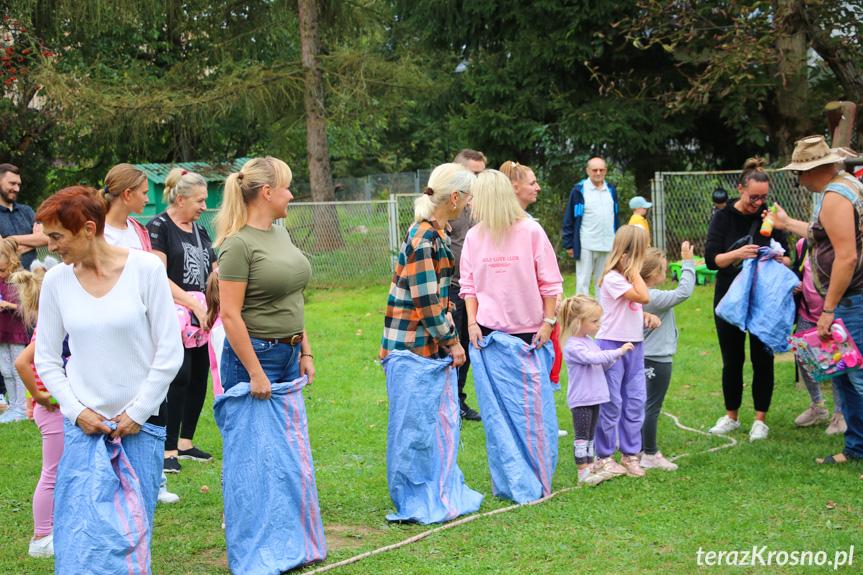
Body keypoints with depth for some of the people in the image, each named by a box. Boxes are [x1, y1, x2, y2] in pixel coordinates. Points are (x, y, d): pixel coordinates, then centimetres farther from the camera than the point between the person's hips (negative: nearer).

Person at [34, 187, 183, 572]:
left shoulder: (145, 269, -7)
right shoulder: (56, 281, 1)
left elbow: (170, 351, -5)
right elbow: (45, 358, 8)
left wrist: (137, 413, -6)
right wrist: (76, 411, -3)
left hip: (142, 421, -2)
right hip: (84, 424, 2)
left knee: (133, 527, 4)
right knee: (80, 530, -3)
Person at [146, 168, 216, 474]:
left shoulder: (199, 229, 16)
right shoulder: (158, 227, -6)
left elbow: (214, 272, 19)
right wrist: (194, 305, -18)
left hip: (202, 318, 7)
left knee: (199, 375, 7)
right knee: (179, 377, -12)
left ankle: (185, 443, 20)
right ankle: (168, 450, -5)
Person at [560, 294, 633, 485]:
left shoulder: (589, 341, 12)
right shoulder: (573, 346, -18)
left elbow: (602, 364, 20)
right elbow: (593, 358, -33)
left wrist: (611, 359, -2)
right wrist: (618, 351, -28)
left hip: (594, 398, 9)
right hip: (580, 400, -9)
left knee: (590, 436, 15)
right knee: (582, 437, -4)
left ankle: (590, 466, 21)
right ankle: (583, 471, 0)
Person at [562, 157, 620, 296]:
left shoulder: (611, 190, 13)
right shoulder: (579, 190, -3)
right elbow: (569, 219, -2)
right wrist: (569, 244, -5)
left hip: (608, 246, 5)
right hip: (586, 246, -5)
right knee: (583, 283, -1)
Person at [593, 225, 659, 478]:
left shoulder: (629, 276, 12)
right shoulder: (612, 278, -17)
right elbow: (644, 297, -26)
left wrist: (647, 315, 0)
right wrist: (635, 271, -17)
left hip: (634, 345, 8)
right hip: (611, 345, -8)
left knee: (635, 401, 9)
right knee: (610, 403, 0)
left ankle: (631, 453, 19)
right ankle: (604, 456, 12)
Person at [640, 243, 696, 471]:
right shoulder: (656, 298, -23)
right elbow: (684, 291, -25)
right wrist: (688, 263, -18)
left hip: (645, 357, 9)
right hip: (658, 360, -9)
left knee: (645, 405, 16)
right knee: (652, 407, -2)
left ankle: (641, 449, 25)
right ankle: (650, 454, 5)